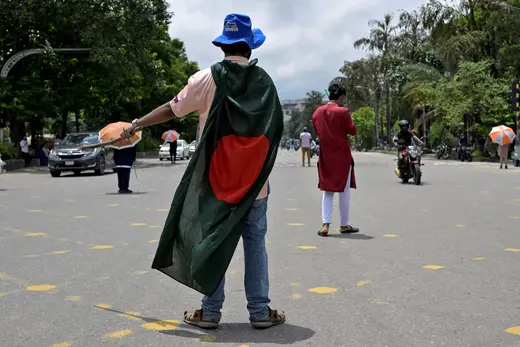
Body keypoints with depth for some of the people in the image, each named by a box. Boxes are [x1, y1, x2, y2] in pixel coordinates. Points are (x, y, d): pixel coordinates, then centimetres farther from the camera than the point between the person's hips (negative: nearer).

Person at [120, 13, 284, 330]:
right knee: (256, 243, 9)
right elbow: (275, 130, 3)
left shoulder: (207, 78, -5)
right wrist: (264, 170, 13)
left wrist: (137, 124, 16)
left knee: (212, 242, 7)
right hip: (254, 180, 1)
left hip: (216, 177, -1)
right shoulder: (264, 81, 2)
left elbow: (171, 110, 1)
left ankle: (210, 312, 13)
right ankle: (260, 311, 12)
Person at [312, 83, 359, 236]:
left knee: (327, 191, 11)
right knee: (344, 191, 7)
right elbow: (352, 131, -7)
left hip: (325, 156, 5)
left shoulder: (317, 112, 3)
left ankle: (325, 225, 2)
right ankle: (344, 225, 13)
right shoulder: (343, 111, -12)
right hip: (342, 155, -4)